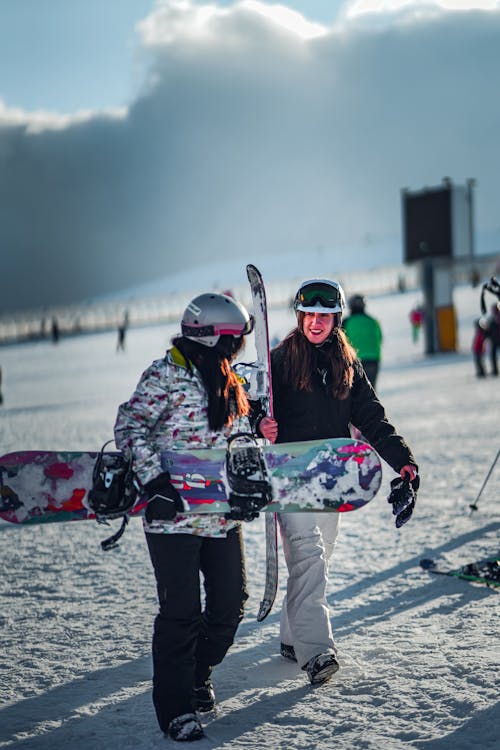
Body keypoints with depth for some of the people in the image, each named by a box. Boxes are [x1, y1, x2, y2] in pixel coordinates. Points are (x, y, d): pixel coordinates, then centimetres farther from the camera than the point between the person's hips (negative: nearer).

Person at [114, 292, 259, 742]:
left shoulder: (229, 382, 13)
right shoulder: (167, 375, -9)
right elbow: (129, 426, -14)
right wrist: (154, 476, -23)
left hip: (222, 515, 7)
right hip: (174, 513, -7)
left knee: (231, 603, 9)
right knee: (182, 611, -6)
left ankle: (198, 677, 32)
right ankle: (175, 707, 4)